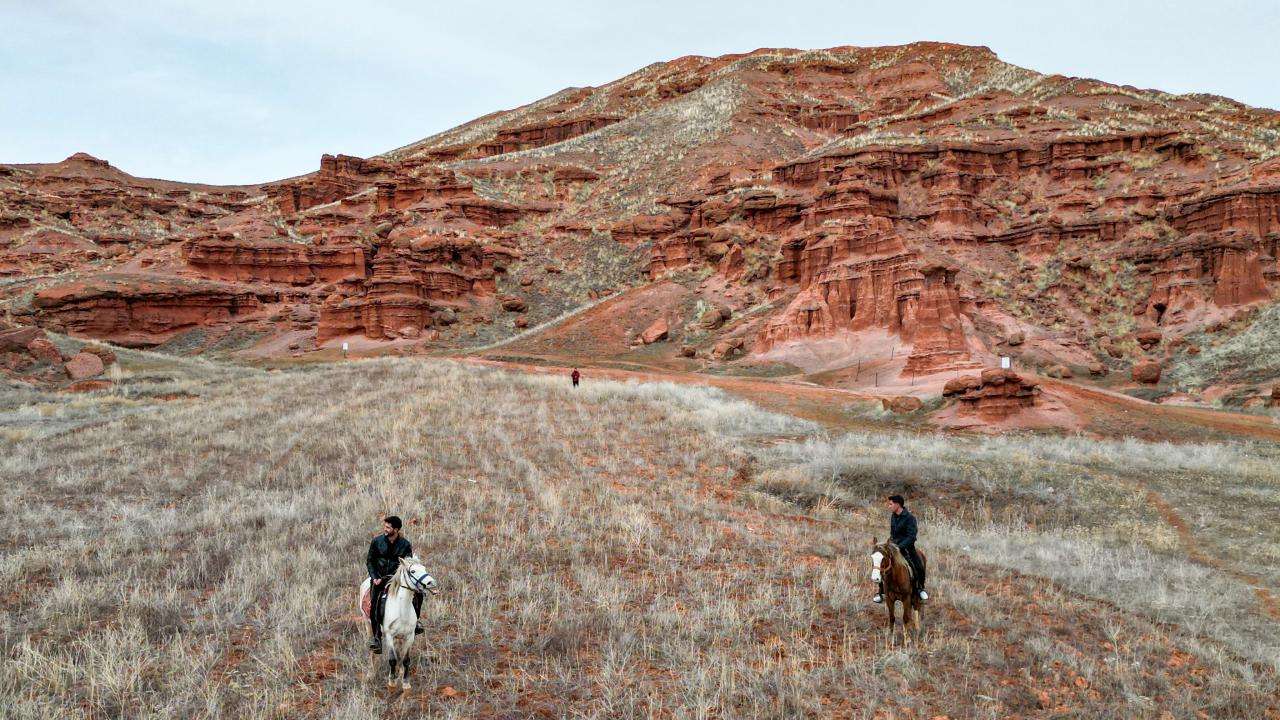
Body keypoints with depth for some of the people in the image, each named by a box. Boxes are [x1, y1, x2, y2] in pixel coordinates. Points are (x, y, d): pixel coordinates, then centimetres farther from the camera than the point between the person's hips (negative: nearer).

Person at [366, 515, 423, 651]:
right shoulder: (377, 541, -3)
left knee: (418, 593, -18)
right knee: (374, 603, -24)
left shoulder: (406, 544, -4)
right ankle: (376, 636, -16)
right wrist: (375, 578, -7)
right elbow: (370, 561, 5)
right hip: (379, 577, 0)